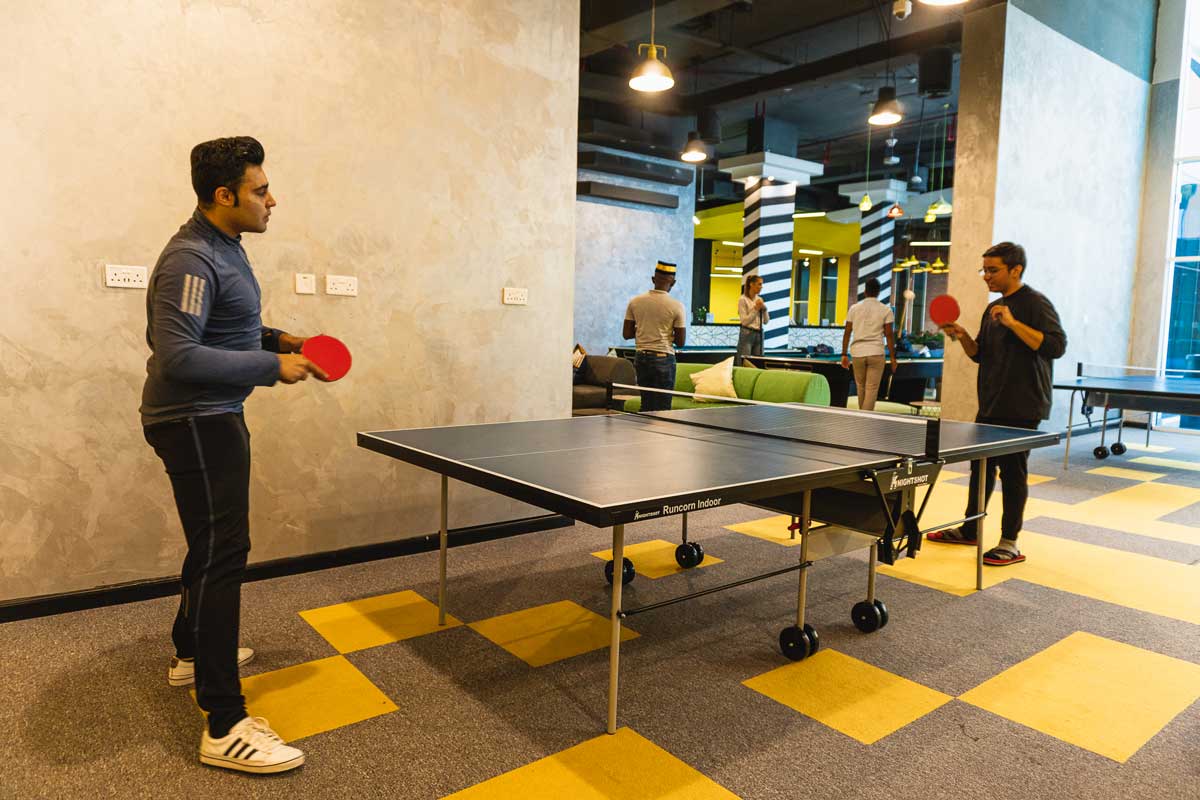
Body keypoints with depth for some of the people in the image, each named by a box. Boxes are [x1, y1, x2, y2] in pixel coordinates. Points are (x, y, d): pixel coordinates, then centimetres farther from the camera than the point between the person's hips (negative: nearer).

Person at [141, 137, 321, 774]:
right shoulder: (191, 260, -21)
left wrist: (275, 338, 9)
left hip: (212, 418, 11)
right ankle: (225, 727, -7)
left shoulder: (224, 247, 12)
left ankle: (192, 652, 42)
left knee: (212, 542, 22)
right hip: (193, 422, -11)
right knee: (222, 553, -12)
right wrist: (271, 367, -24)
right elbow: (177, 356, -28)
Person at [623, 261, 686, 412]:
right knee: (662, 408, 2)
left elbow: (626, 334, 3)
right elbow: (680, 342, -7)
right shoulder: (676, 306, -10)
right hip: (664, 359, -4)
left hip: (641, 357, 4)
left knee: (646, 405, 15)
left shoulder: (635, 302, 0)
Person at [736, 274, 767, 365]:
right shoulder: (743, 299, -6)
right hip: (747, 334, -6)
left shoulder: (760, 300, 12)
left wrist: (764, 309, -2)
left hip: (759, 334, 6)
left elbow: (766, 321, 13)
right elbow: (744, 321, -12)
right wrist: (755, 309, -13)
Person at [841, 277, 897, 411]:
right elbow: (889, 335, -2)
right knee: (872, 389, 0)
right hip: (876, 353, -2)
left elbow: (847, 333, 4)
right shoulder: (886, 310, 0)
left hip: (857, 352, 2)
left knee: (861, 386, 16)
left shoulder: (854, 308, 5)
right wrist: (893, 357, 4)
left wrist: (844, 355, 10)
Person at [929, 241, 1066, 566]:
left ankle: (1010, 544, 9)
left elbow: (1056, 346, -22)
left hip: (1021, 409, -8)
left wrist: (1013, 323, -26)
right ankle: (970, 529, 29)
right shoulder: (993, 309, 14)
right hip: (990, 406, 8)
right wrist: (962, 336, 0)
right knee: (981, 467, 16)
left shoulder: (1035, 303, -10)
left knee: (1013, 472, -1)